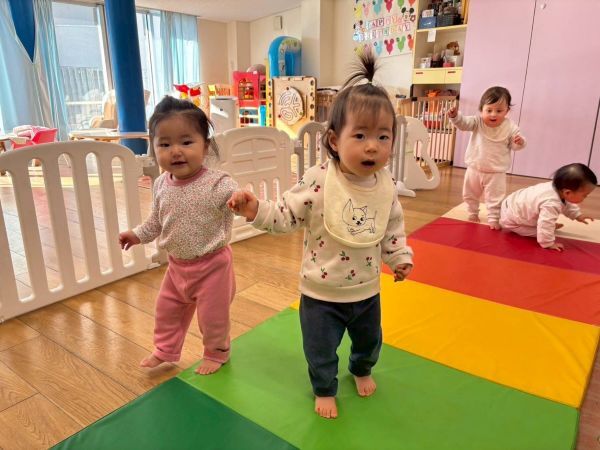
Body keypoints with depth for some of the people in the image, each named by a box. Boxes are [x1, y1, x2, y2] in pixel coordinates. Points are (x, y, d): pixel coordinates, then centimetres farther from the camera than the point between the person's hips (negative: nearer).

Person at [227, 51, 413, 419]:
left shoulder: (386, 186, -10)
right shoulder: (318, 182, -24)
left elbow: (394, 229, 6)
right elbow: (285, 216, -18)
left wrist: (400, 257, 2)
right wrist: (255, 209, -33)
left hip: (367, 290, 4)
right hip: (321, 293, -4)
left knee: (370, 339, 29)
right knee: (321, 350, 16)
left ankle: (362, 370, 62)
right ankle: (325, 389, 47)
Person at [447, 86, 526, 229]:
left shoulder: (510, 127, -10)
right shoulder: (478, 122, -12)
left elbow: (514, 145, -2)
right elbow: (463, 123, -24)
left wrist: (519, 142, -26)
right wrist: (455, 116, -45)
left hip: (496, 172, -2)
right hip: (474, 169, 2)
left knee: (495, 198, 3)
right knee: (470, 195, 18)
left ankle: (493, 218, 19)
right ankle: (473, 213, 40)